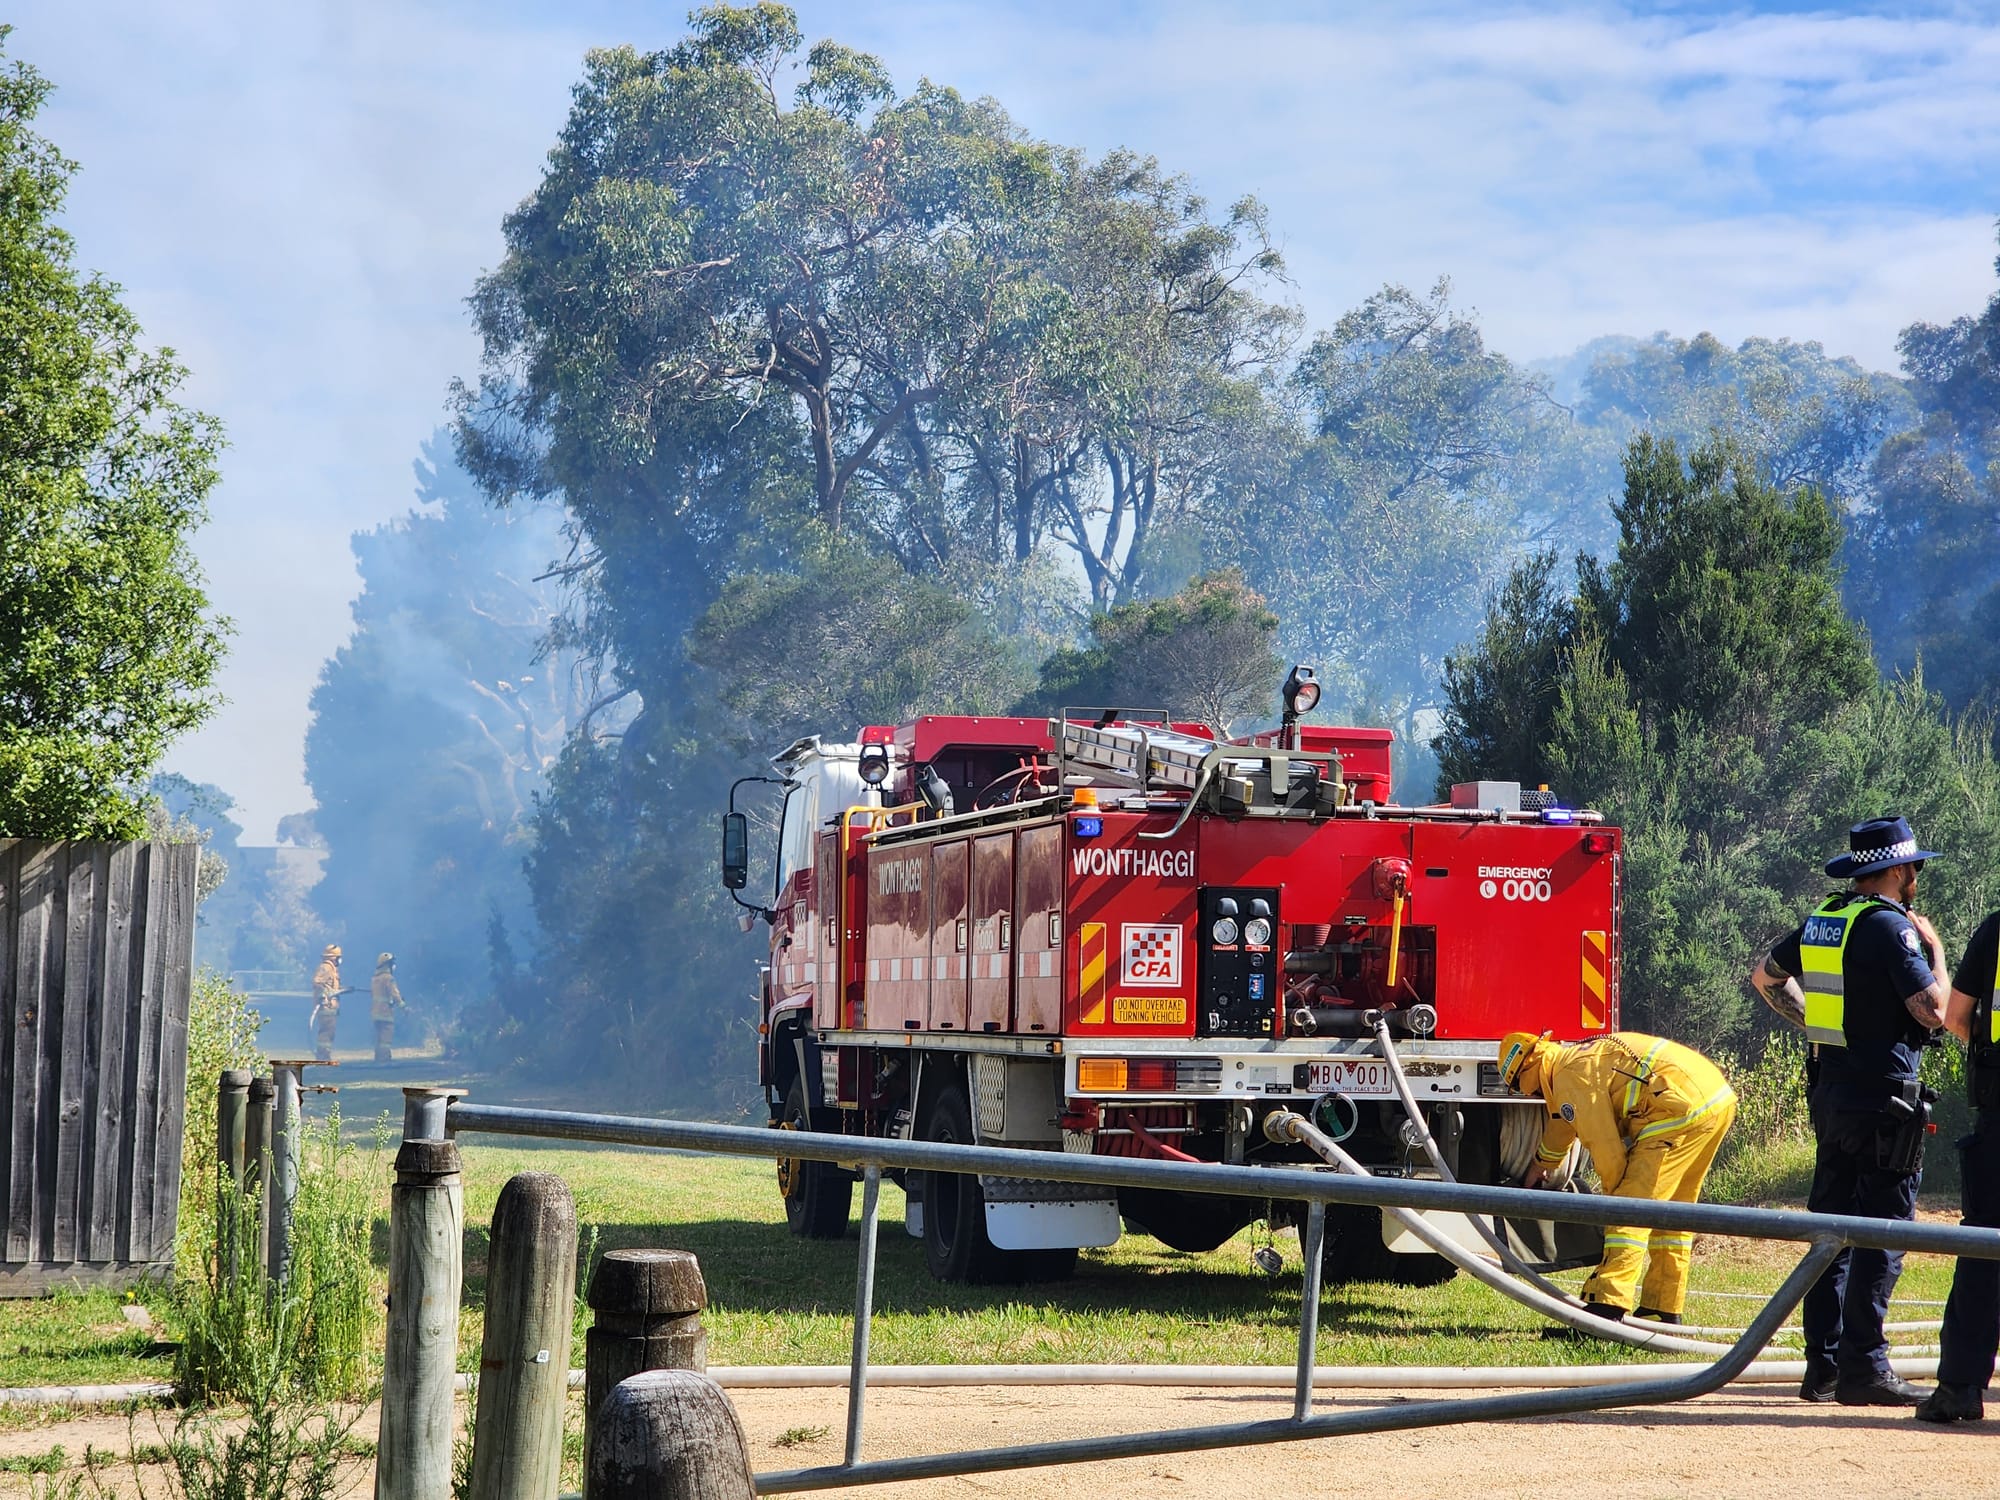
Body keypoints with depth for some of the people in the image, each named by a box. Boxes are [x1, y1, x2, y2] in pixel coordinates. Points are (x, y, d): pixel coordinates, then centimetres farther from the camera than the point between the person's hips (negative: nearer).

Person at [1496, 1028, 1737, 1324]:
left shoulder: (1570, 1076, -6)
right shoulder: (1578, 1055, 27)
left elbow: (1606, 1150, -8)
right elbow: (1560, 1124, 46)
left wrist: (1617, 1194, 9)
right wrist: (1539, 1167, 61)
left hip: (1683, 1104, -10)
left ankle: (1606, 1308, -19)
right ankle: (1664, 1311, 23)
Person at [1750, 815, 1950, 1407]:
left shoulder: (1822, 920, 11)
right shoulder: (1889, 926, -14)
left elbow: (1764, 975, 25)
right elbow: (1933, 1009, -18)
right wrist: (1935, 948, -3)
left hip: (1830, 1092, 8)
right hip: (1883, 1099, -8)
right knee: (1881, 1239, -5)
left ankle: (1824, 1365, 14)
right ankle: (1863, 1370, -6)